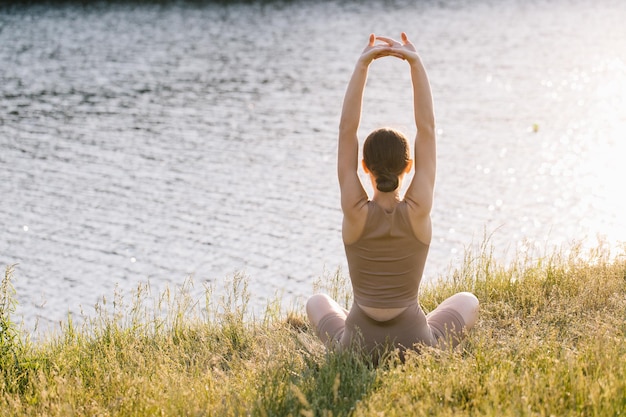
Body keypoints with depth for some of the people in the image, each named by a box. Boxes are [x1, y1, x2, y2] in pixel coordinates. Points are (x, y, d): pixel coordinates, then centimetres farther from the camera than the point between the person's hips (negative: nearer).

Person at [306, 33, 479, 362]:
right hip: (417, 345, -1)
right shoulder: (417, 211, -15)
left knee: (317, 303, 34)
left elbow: (346, 130, -14)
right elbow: (426, 128, -12)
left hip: (358, 346, 1)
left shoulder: (355, 211, -15)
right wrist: (416, 63, -16)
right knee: (468, 302, 30)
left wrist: (362, 65, -18)